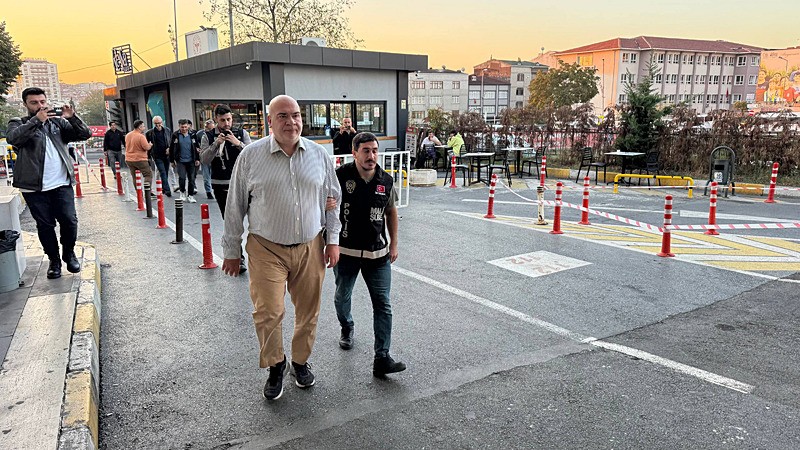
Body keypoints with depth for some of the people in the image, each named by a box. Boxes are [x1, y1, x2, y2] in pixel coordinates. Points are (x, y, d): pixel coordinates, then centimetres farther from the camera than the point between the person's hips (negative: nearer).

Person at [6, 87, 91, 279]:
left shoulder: (58, 122, 12)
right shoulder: (18, 123, 6)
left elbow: (85, 134, 3)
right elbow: (12, 138, -16)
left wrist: (72, 117, -14)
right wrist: (37, 120, -24)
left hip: (61, 184, 1)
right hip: (34, 187, -1)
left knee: (69, 221, -2)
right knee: (45, 225, 5)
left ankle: (69, 254, 21)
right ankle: (54, 260, 20)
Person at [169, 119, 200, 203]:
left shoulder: (192, 135, 5)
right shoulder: (175, 135, -2)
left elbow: (196, 148, 12)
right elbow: (171, 149, 1)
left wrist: (197, 159, 9)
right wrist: (172, 160, 0)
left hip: (190, 161, 3)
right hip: (180, 161, -2)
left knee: (191, 179, 4)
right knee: (182, 177, -12)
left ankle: (190, 195, 15)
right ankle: (182, 192, 13)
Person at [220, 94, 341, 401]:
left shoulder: (319, 154, 3)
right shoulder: (251, 156, -4)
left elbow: (332, 199, 12)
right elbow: (235, 207, 1)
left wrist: (333, 240, 6)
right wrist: (232, 251, 4)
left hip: (310, 248, 3)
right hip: (267, 249, -2)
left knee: (308, 312, 11)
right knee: (268, 312, -6)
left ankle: (301, 361, 35)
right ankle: (275, 365, 20)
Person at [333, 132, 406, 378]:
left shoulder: (386, 180, -1)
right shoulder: (341, 176, -11)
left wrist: (393, 243, 13)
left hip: (378, 253, 2)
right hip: (345, 251, -1)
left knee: (383, 305, -3)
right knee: (342, 297, 19)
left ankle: (382, 358, 2)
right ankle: (347, 329, 50)